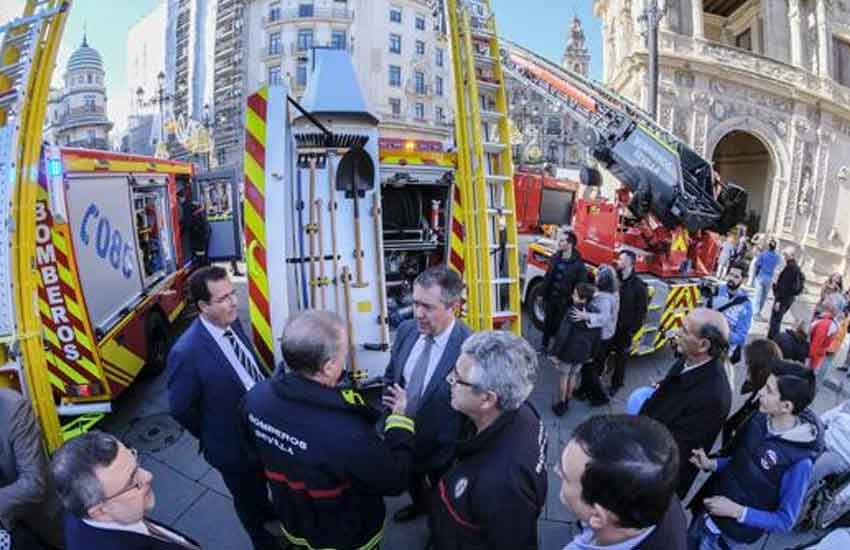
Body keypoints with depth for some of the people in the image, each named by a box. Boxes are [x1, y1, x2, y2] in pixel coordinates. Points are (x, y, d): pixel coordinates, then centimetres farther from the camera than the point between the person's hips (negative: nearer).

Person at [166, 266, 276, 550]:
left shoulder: (232, 323, -12)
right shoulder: (187, 353, -33)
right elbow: (180, 409, -18)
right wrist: (212, 437, -5)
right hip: (234, 443, -6)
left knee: (260, 481, 32)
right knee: (246, 495, 23)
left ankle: (265, 510, 62)